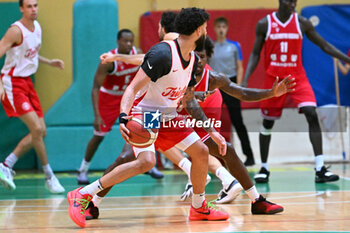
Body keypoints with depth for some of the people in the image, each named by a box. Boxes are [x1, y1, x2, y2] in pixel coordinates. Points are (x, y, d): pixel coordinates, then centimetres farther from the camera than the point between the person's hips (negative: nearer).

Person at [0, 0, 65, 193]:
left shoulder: (37, 27, 8)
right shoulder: (16, 31, -18)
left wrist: (49, 62, 13)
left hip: (27, 82, 9)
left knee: (40, 131, 6)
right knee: (36, 128, -15)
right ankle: (49, 176, -5)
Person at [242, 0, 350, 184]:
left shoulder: (302, 23, -1)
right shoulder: (264, 24, -3)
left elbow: (325, 46, 5)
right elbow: (255, 54, 4)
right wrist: (245, 80, -7)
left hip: (297, 77, 0)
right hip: (273, 78, 0)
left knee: (312, 115, -18)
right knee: (267, 123, 8)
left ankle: (320, 169, -20)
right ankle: (264, 168, 26)